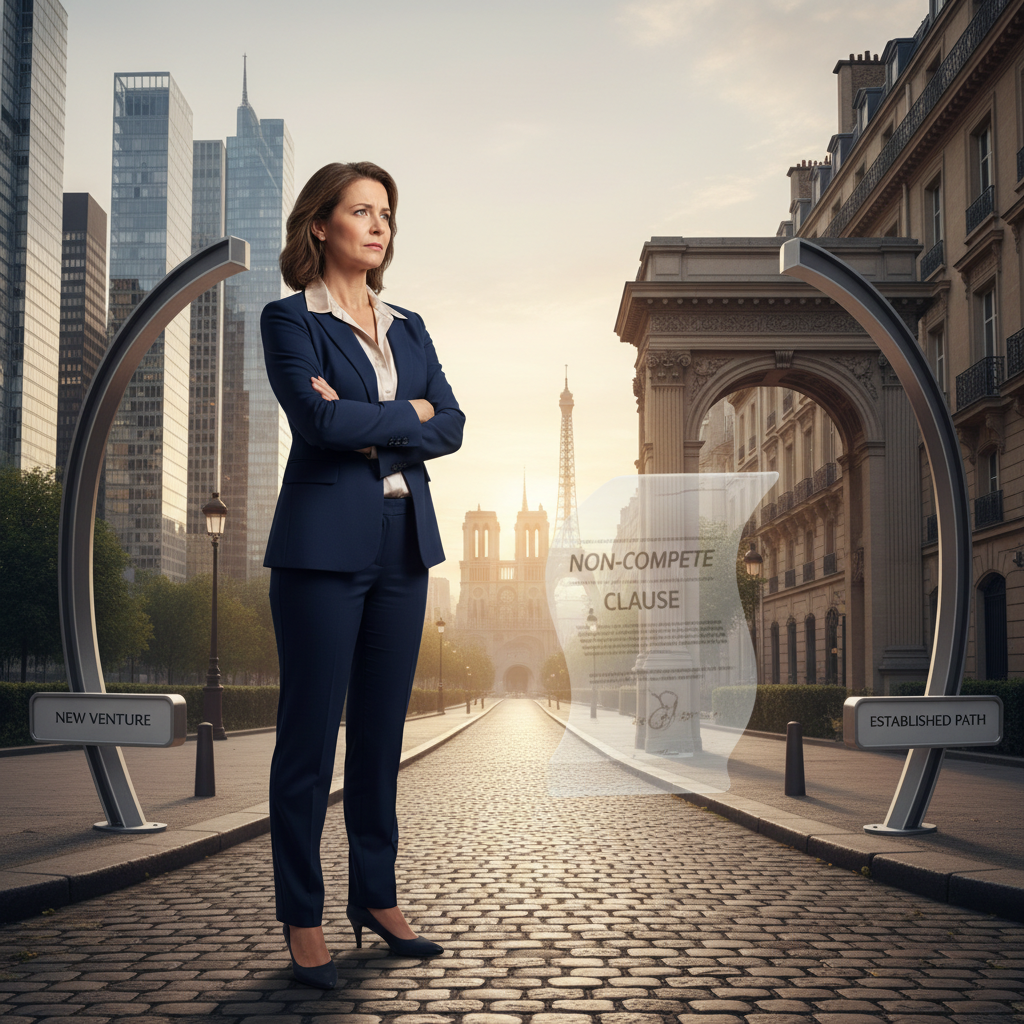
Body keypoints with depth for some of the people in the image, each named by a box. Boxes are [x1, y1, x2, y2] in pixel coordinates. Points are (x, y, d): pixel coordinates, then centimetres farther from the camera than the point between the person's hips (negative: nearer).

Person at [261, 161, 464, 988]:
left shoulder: (408, 328, 16)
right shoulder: (289, 320, 0)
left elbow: (452, 426, 5)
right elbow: (318, 421, -15)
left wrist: (368, 428, -9)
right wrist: (409, 412, -4)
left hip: (403, 547, 5)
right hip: (325, 547, -5)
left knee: (382, 732, 10)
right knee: (310, 735, -1)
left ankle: (377, 897, 20)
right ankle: (303, 921, 8)